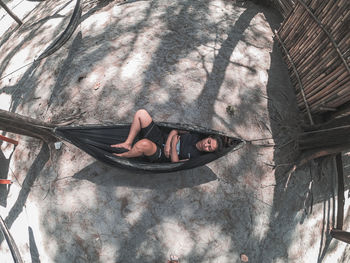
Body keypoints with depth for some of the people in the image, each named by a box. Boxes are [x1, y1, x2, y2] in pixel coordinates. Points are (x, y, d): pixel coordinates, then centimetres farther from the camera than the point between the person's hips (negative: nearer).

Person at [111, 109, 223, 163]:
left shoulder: (195, 156, -11)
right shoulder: (195, 135, 4)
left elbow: (175, 162, -15)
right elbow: (175, 131, 6)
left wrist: (173, 146, -20)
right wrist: (167, 143, -10)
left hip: (159, 155, -6)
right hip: (161, 137, 6)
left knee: (144, 144, -44)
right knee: (141, 113, -12)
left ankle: (120, 156, -10)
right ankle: (128, 144, -1)